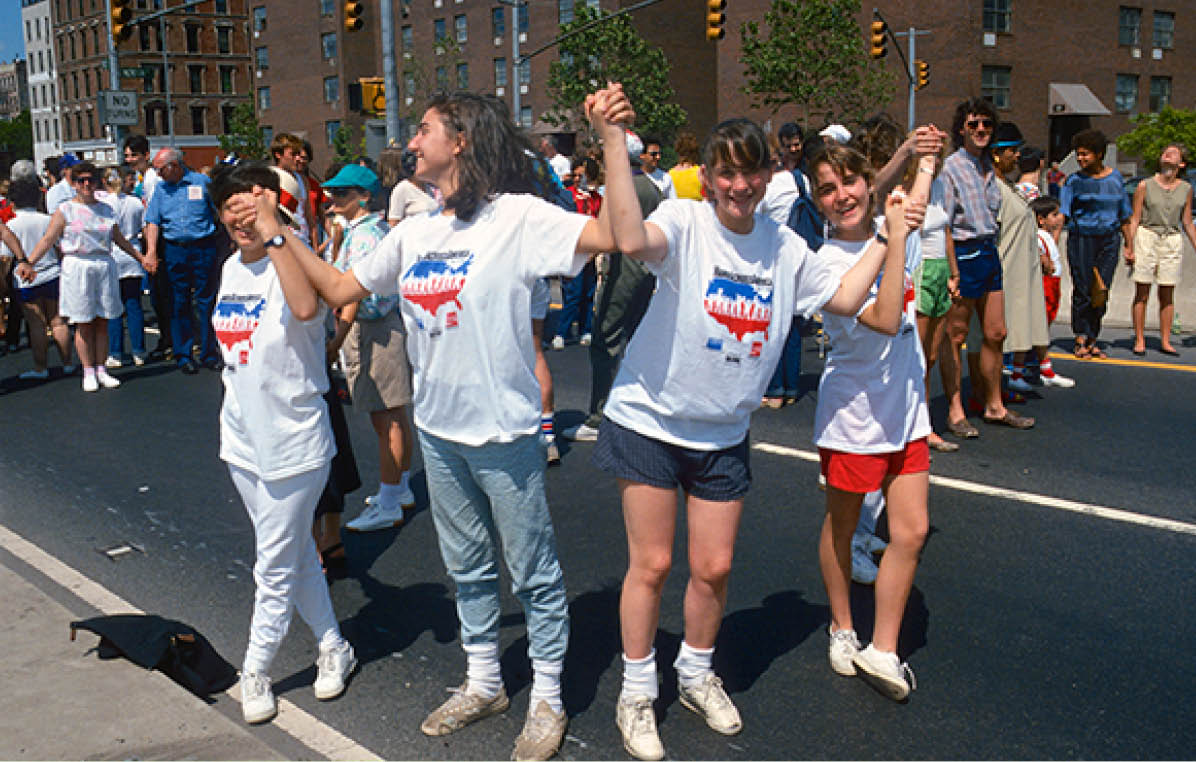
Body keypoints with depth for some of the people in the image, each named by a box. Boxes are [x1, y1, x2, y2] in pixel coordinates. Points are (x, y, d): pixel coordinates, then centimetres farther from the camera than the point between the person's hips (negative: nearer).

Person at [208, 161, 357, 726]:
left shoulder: (291, 260, -15)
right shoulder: (232, 268, 8)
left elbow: (306, 307, -40)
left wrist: (273, 232, -36)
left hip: (293, 440, -8)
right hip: (243, 439, 8)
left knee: (275, 565, 4)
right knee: (296, 554, 17)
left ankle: (255, 671, 20)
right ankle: (333, 647, 32)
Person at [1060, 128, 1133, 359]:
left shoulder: (1115, 177, 9)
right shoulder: (1074, 181, 1)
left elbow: (1125, 215, 15)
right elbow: (1061, 215, -7)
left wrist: (1129, 246, 13)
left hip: (1109, 239, 3)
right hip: (1081, 238, -2)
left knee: (1102, 292, 1)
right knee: (1083, 290, -4)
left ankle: (1092, 340, 12)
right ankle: (1080, 339, 8)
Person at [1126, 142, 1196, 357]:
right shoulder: (1145, 186, 0)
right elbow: (1134, 219, 0)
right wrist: (1128, 247, -7)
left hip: (1173, 241, 2)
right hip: (1146, 237, -2)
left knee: (1167, 295, 4)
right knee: (1142, 293, -1)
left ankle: (1165, 341, 11)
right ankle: (1139, 341, 5)